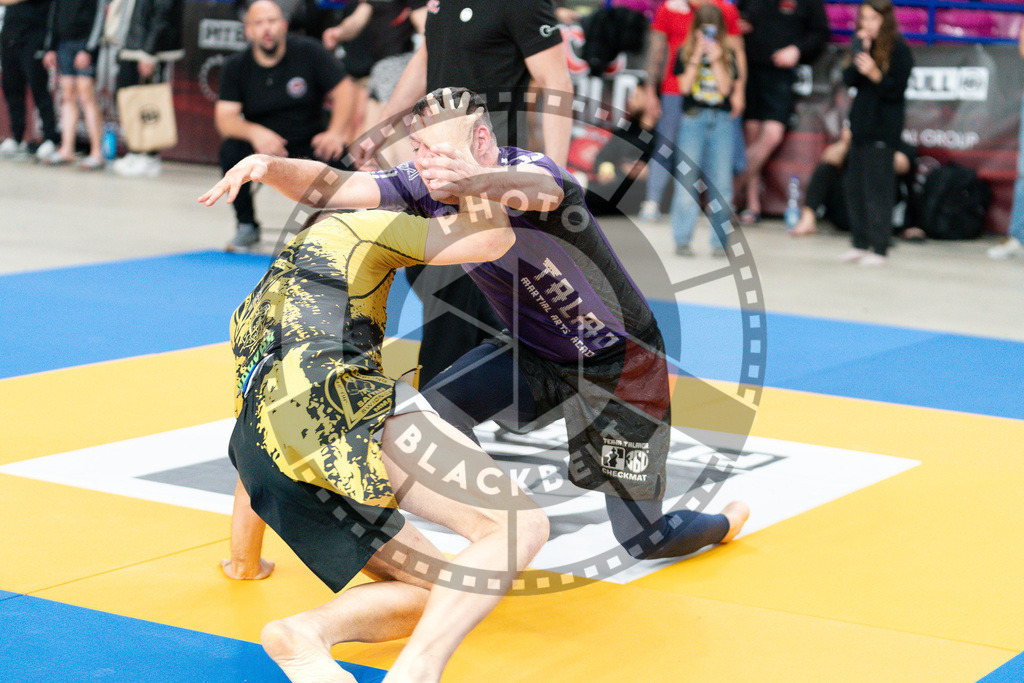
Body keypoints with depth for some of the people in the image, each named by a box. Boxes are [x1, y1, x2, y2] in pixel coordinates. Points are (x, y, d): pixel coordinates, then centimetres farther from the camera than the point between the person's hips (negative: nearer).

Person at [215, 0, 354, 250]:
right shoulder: (237, 67, -4)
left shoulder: (308, 52, -8)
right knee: (231, 151, -29)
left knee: (341, 157, -31)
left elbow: (343, 93, -10)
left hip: (308, 143, -1)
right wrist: (254, 132, -34)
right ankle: (247, 227, -6)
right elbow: (225, 119, -12)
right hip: (263, 145, 1)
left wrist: (335, 133, -28)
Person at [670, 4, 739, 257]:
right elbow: (684, 86, -5)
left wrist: (715, 60, -8)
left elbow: (726, 88, -1)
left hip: (722, 120, 1)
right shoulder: (685, 53, 7)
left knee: (721, 182, -1)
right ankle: (682, 239, -2)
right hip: (693, 119, -1)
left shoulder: (728, 56, 10)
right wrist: (697, 57, -9)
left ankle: (719, 241, 3)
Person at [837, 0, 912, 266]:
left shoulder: (898, 49, -8)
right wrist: (859, 57, -12)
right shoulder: (863, 43, 11)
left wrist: (874, 74, -26)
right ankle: (860, 244, 19)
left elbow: (896, 90, -12)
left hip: (883, 128, -7)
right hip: (861, 124, 7)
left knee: (876, 189, -7)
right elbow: (848, 80, 3)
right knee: (854, 186, 10)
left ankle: (879, 249, -2)